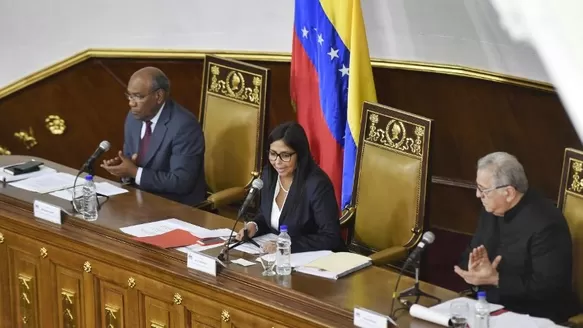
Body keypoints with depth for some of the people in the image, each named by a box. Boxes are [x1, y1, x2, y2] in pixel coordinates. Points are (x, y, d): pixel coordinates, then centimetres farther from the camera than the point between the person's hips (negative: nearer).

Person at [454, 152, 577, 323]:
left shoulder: (545, 224, -21)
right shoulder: (491, 210, 4)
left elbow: (550, 287, -23)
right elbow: (469, 255, 10)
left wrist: (495, 279, -25)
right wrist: (475, 269, -14)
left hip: (534, 317, -7)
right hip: (490, 306, 7)